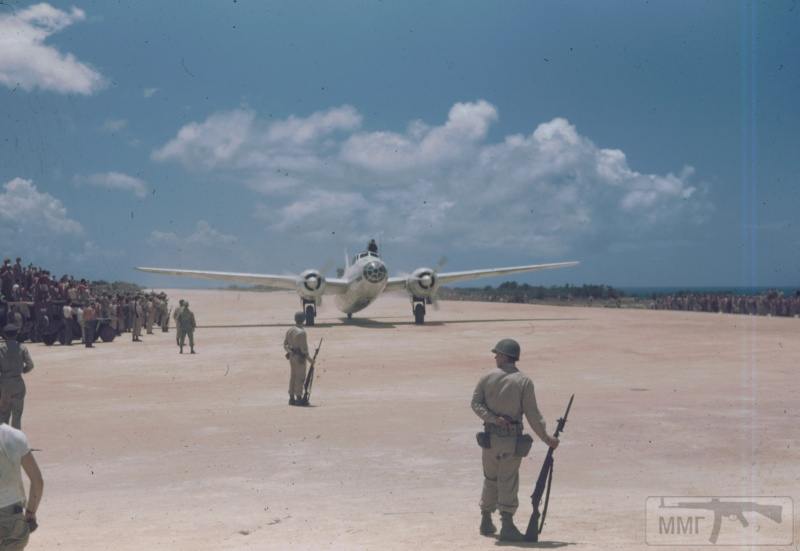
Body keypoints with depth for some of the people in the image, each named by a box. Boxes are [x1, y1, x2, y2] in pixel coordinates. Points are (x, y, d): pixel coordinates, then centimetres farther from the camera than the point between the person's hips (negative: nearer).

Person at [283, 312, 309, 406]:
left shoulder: (289, 330, 7)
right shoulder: (302, 332, -17)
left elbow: (285, 344, 10)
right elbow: (304, 347, -18)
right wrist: (309, 358, -9)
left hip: (291, 356, 8)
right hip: (300, 357, -8)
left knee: (292, 377, 11)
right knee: (300, 377, -3)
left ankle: (292, 398, 14)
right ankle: (299, 399, -2)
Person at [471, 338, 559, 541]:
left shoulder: (487, 378, 2)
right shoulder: (524, 381, -6)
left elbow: (475, 403, -5)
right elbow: (532, 414, -8)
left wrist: (493, 418, -11)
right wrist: (546, 437, -1)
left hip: (490, 437, 3)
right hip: (512, 438, -3)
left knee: (490, 479, 16)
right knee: (508, 482, -1)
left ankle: (486, 522, 24)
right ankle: (507, 526, -6)